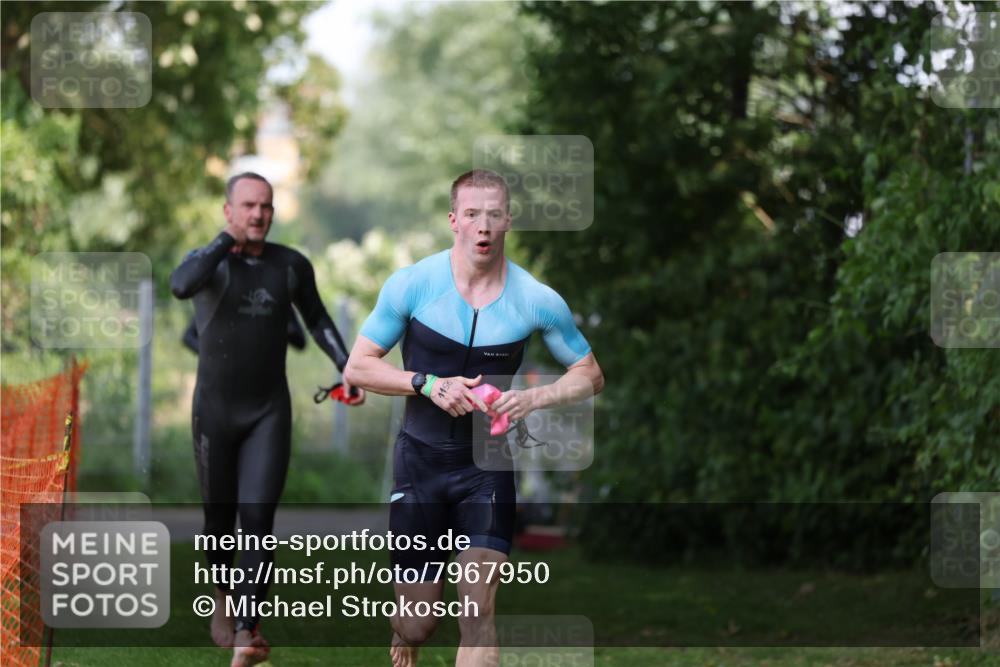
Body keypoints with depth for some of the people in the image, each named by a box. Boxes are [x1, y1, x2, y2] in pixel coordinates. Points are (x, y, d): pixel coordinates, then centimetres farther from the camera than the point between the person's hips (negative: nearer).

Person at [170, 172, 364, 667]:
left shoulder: (291, 265, -2)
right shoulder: (206, 260, -10)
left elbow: (316, 319, 16)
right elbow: (181, 287, -35)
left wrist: (347, 367, 4)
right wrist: (228, 238, -24)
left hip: (269, 413, 0)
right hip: (215, 412, 0)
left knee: (257, 520, -14)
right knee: (221, 517, 13)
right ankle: (223, 593, 43)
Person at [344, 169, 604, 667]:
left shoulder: (537, 300, -7)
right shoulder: (412, 284, -9)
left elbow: (590, 376, 4)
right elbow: (356, 368, -4)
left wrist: (533, 398, -15)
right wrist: (429, 384, -19)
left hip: (487, 463, 0)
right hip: (420, 459, 0)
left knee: (478, 611, -15)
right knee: (417, 626, 7)